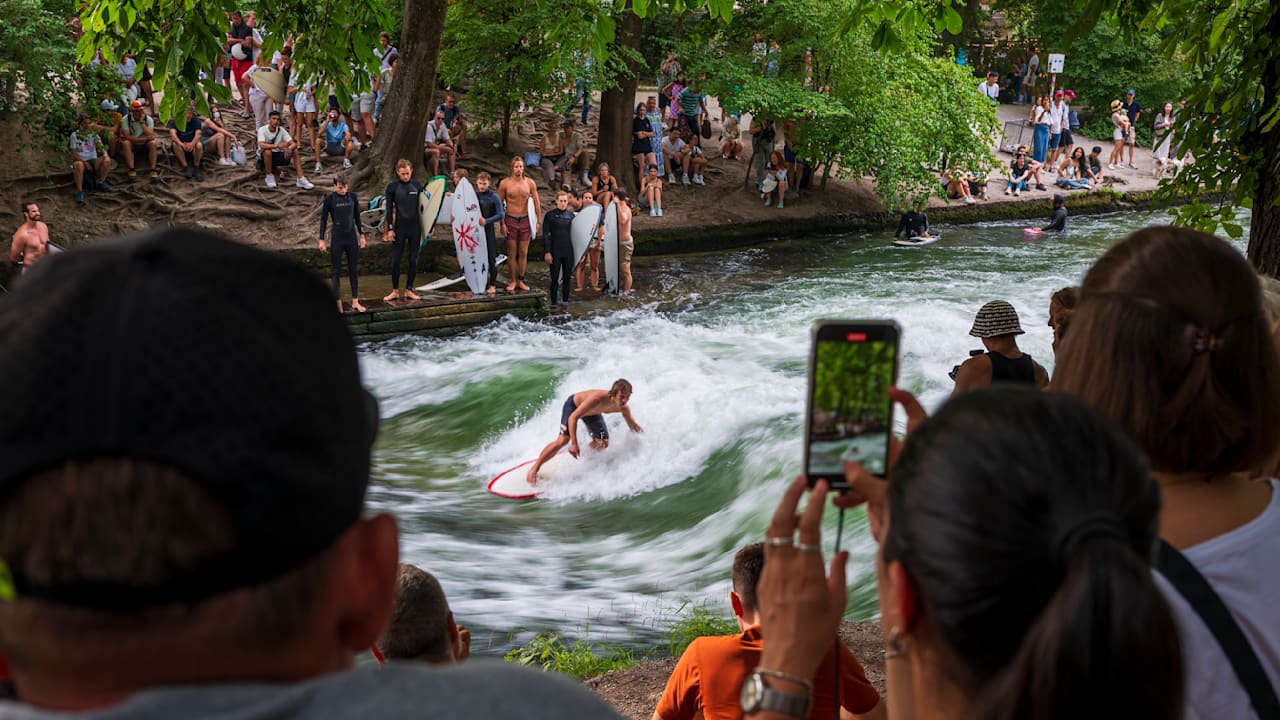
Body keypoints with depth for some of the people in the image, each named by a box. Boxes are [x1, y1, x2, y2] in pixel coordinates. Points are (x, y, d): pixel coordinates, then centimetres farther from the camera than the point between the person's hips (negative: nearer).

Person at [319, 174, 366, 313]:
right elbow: (323, 220, -2)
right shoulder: (330, 199, -6)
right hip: (337, 239, -3)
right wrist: (322, 240, -5)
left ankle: (355, 302, 14)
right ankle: (338, 303, 5)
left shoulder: (353, 197, 2)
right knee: (337, 271, 2)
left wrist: (361, 235, 12)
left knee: (354, 270, 7)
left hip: (352, 238, 3)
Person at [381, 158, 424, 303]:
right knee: (395, 260, -1)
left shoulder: (417, 185, 4)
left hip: (415, 227, 2)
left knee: (413, 260, 4)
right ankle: (395, 291, 10)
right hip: (399, 227, -2)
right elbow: (389, 209, -2)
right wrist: (389, 229, -7)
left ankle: (409, 290, 13)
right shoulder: (392, 187, -3)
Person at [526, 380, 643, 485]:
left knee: (602, 444, -1)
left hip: (592, 412, 6)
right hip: (574, 406, -6)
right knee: (563, 440, -19)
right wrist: (574, 443, -47)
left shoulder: (623, 408, -28)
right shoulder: (598, 399, -46)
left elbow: (633, 426, -4)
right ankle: (534, 469, -8)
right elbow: (573, 417, -43)